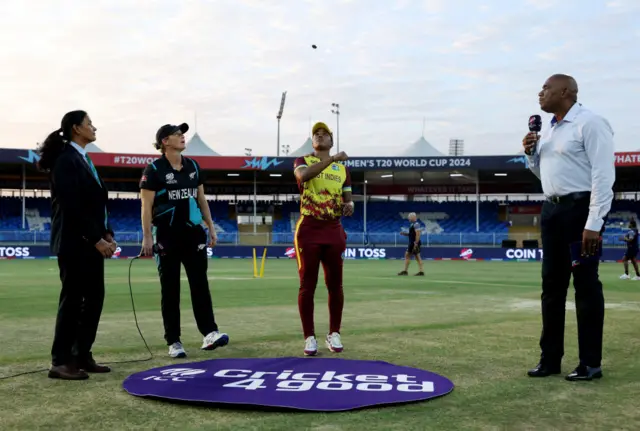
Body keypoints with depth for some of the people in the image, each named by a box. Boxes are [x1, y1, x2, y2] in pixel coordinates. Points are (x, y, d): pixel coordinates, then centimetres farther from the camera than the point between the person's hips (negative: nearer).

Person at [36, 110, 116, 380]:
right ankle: (60, 362, 3)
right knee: (72, 299, -5)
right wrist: (96, 239, -17)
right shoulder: (66, 160, -12)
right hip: (74, 242, -9)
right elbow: (71, 206, -18)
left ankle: (82, 356, 16)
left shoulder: (84, 159, 16)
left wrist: (107, 234, 6)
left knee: (94, 298, 9)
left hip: (91, 241, 9)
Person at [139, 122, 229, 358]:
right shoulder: (154, 170, -6)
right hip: (167, 235, -4)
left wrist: (211, 228, 11)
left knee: (200, 284, -1)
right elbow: (146, 206, -8)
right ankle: (173, 341, 8)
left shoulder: (193, 166, 10)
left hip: (193, 233, 4)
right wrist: (147, 237, -14)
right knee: (170, 288, 2)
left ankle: (209, 333, -1)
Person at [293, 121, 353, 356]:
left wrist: (349, 205, -8)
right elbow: (303, 174, -21)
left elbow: (347, 198, 16)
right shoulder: (302, 161, 4)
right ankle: (310, 337, 7)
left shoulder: (342, 168, 13)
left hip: (333, 230, 3)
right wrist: (332, 159, -24)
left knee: (335, 284, 5)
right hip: (308, 230, -3)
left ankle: (334, 334, 19)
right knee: (307, 285, -1)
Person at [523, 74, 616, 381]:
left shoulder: (589, 123, -10)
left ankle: (591, 363, 7)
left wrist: (594, 224, -23)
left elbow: (603, 175, -17)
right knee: (552, 284, 9)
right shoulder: (549, 130, 15)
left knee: (585, 284, -3)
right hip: (552, 210, 8)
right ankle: (550, 358, 18)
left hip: (581, 209, -8)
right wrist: (531, 154, 5)